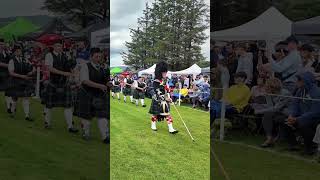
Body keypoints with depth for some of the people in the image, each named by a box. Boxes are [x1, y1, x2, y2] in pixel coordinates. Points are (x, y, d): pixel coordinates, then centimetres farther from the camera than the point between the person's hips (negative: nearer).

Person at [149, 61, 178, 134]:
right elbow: (158, 92, -21)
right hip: (158, 100, -7)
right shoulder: (156, 82, -17)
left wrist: (168, 98, 4)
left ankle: (171, 129, -2)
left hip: (164, 100, 7)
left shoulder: (164, 81, 9)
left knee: (167, 114, 1)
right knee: (155, 113, 9)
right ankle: (153, 125, 30)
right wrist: (165, 98, -23)